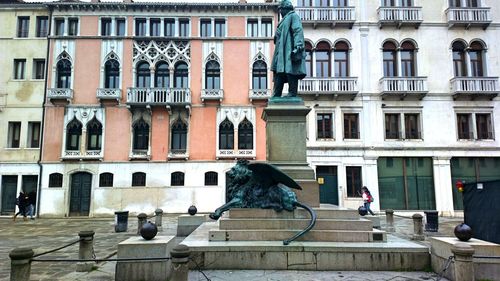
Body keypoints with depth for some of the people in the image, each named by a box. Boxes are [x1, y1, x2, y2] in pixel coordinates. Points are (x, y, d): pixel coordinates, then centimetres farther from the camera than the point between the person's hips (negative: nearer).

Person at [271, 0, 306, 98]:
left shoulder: (293, 16, 3)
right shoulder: (285, 20, 30)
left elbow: (298, 31, -12)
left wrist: (297, 46, -24)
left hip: (289, 53, -9)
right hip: (281, 54, 9)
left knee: (291, 76, -11)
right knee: (278, 76, 5)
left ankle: (292, 97, -11)